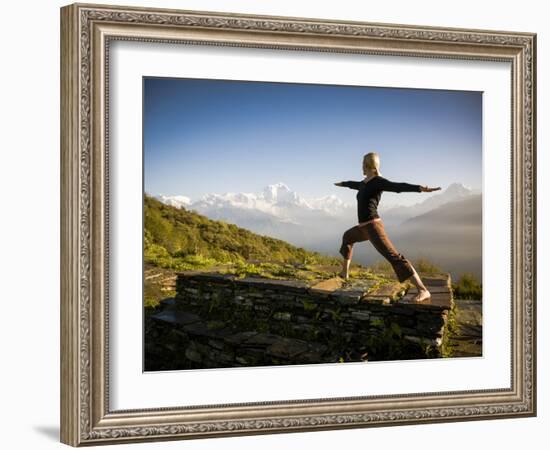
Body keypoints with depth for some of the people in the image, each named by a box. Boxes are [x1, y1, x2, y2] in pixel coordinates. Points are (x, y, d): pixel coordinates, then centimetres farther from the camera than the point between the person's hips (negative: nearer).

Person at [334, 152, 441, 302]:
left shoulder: (378, 181, -10)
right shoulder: (365, 183, 15)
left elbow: (398, 186, -25)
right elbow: (354, 185, 39)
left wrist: (420, 188, -41)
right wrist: (342, 183, 59)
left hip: (372, 226, -10)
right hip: (364, 228, 10)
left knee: (393, 256, -22)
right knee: (347, 237, 34)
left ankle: (423, 291, -32)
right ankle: (344, 272, 50)